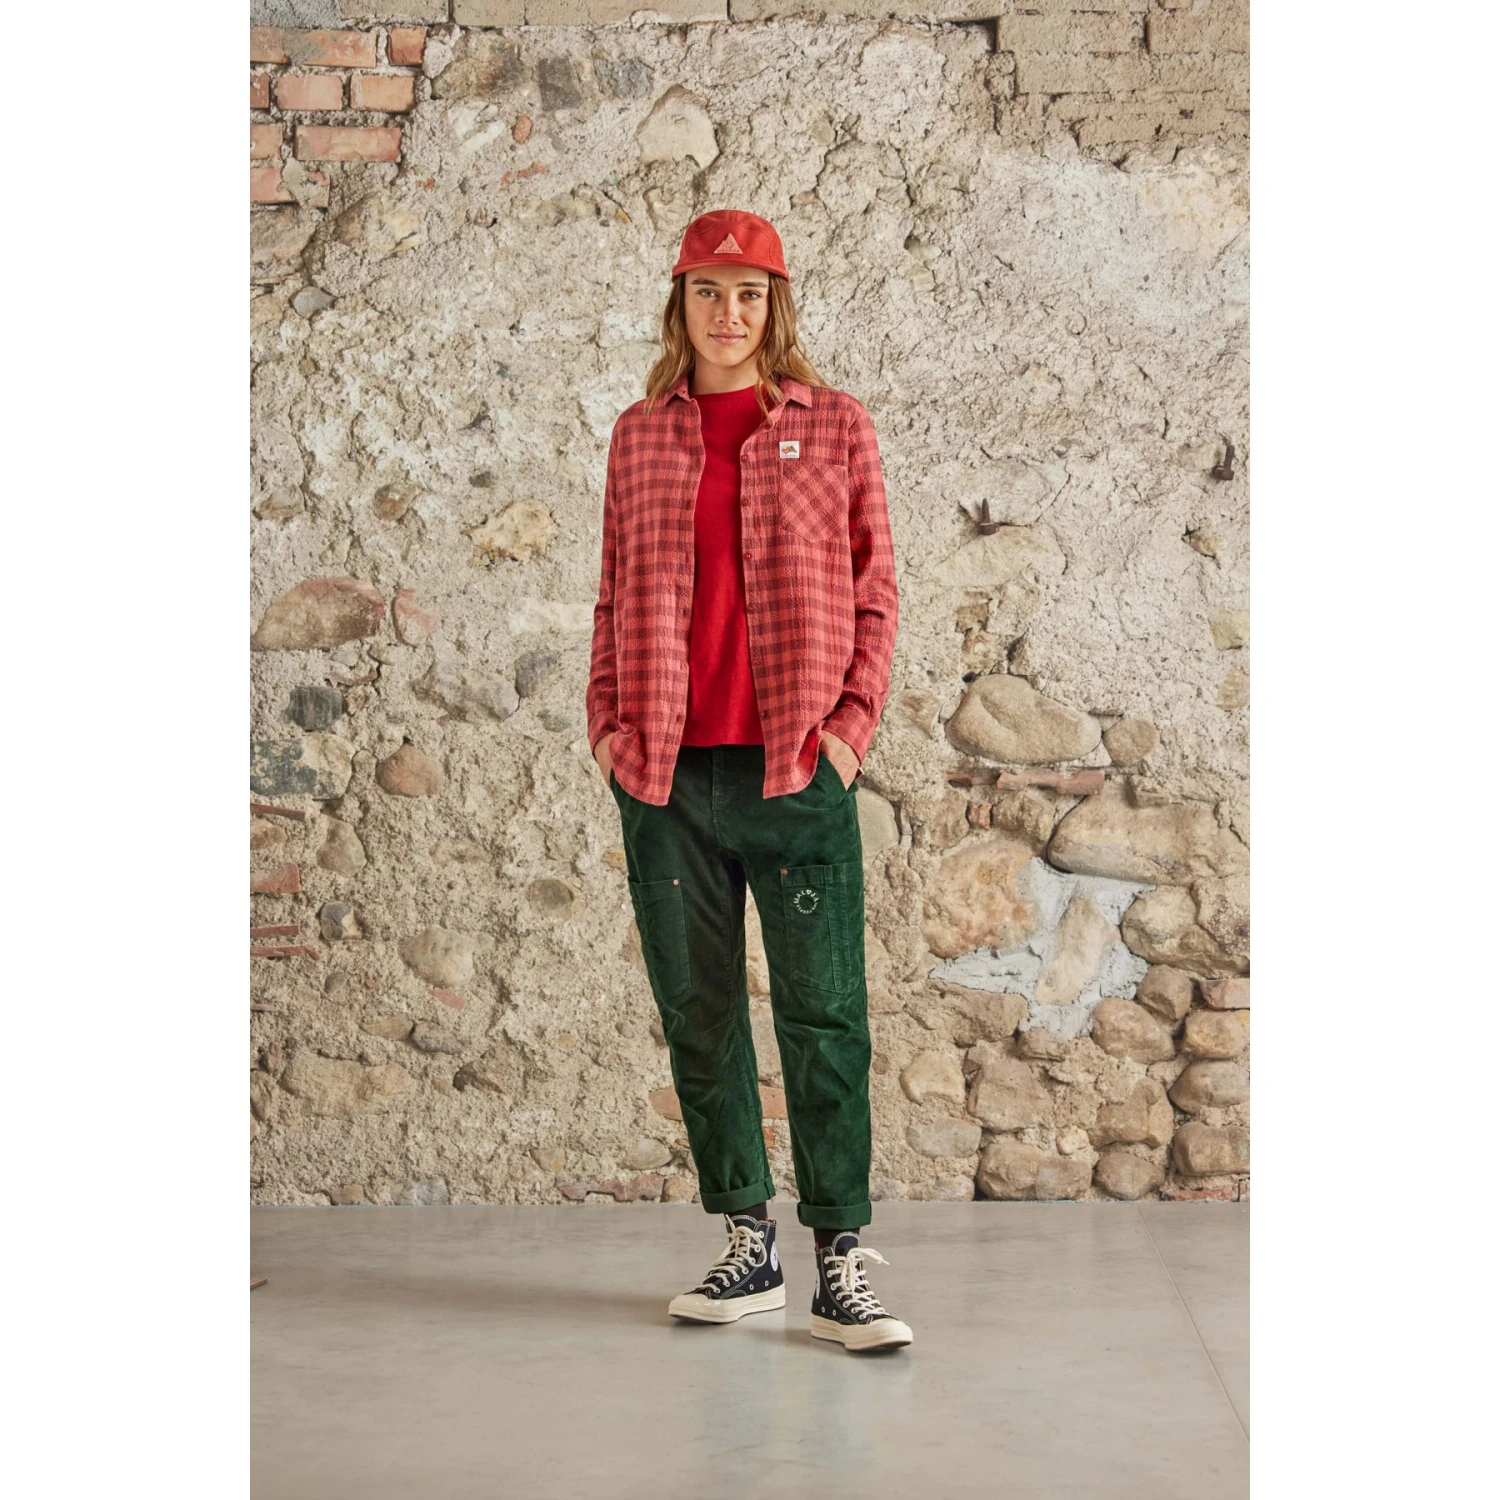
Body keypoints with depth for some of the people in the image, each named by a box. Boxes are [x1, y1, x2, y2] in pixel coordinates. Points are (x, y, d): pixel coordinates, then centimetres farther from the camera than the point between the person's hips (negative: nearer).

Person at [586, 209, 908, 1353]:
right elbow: (617, 594, 16)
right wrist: (612, 722, 6)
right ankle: (749, 1245, 18)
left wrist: (850, 723, -4)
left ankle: (841, 1264, 4)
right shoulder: (638, 437, 12)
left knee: (825, 1013, -3)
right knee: (698, 1012, 7)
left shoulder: (835, 428, 5)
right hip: (666, 776, 3)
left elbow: (874, 588, 5)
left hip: (797, 767, -3)